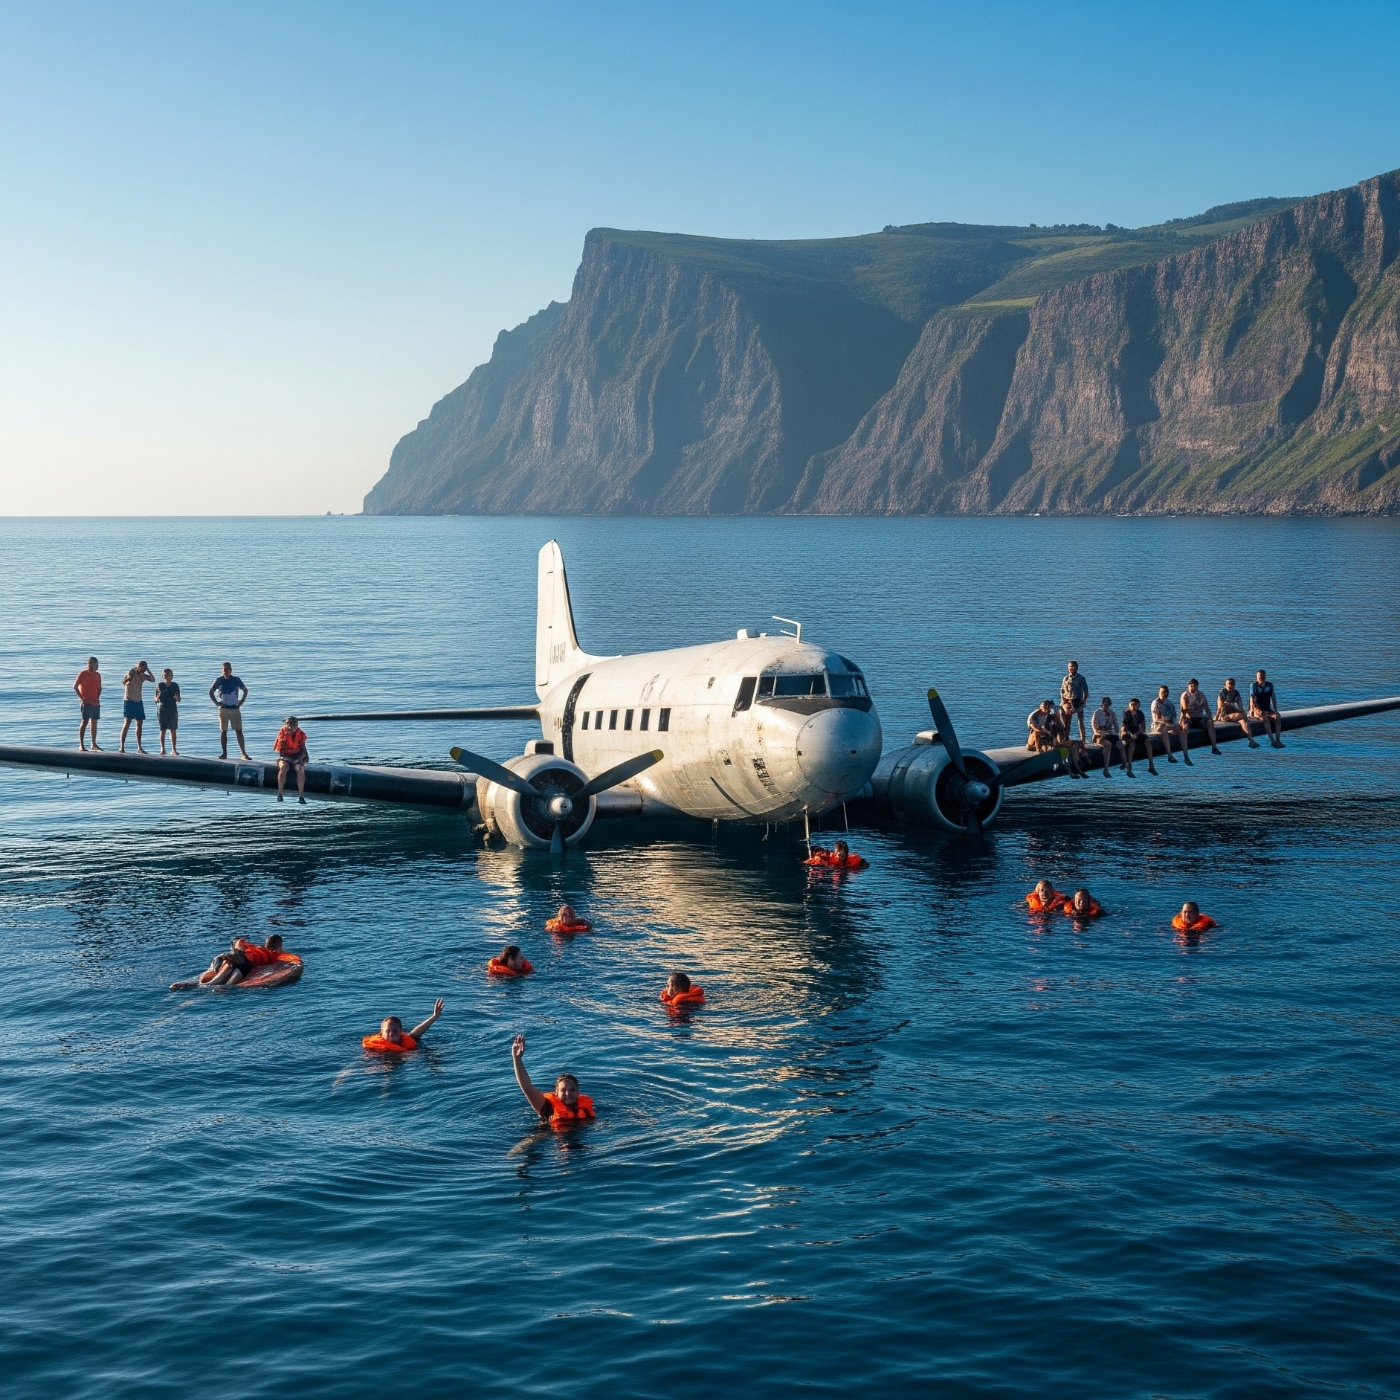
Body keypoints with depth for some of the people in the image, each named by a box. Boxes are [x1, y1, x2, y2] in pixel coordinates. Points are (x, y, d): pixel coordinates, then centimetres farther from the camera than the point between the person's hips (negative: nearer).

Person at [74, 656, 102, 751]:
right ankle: (81, 745, -9)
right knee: (84, 722, -9)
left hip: (95, 703, 6)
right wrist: (81, 698, -14)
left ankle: (94, 744, 18)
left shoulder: (98, 675, 10)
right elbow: (75, 687, -7)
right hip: (86, 702, -6)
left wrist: (97, 698, 2)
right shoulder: (82, 674, -6)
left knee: (94, 723, 10)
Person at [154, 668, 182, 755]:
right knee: (163, 730, 1)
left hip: (173, 710, 1)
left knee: (173, 730, 1)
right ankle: (162, 749, 7)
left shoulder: (175, 686, 3)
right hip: (162, 709, -1)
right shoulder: (160, 685, 2)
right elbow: (156, 699, 4)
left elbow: (179, 700, 5)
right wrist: (157, 698, -19)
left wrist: (177, 698, -17)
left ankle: (174, 749, 4)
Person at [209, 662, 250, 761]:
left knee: (239, 731, -5)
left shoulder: (236, 680, 2)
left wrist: (241, 702, 3)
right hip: (223, 708, 1)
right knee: (223, 731, 3)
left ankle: (243, 753, -6)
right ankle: (224, 753, 7)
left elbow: (245, 690, 14)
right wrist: (216, 702, 2)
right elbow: (211, 692, 13)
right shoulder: (219, 680, 2)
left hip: (235, 708, -1)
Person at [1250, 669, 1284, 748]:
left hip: (1267, 709, 4)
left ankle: (1278, 740, -33)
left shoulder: (1270, 685, 7)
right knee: (1265, 718, -37)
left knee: (1277, 716, -27)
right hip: (1256, 710, -4)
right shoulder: (1253, 686, -5)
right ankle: (1272, 741, -40)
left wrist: (1275, 710, 3)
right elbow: (1252, 700, -13)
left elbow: (1273, 698, 11)